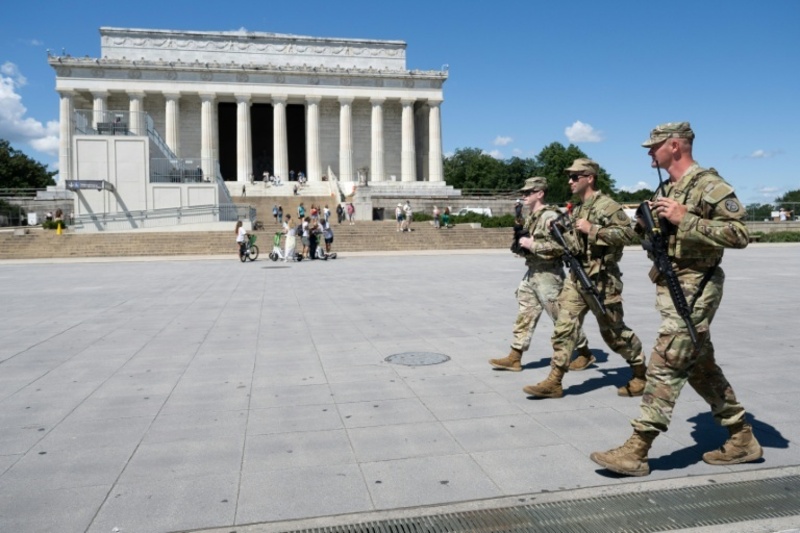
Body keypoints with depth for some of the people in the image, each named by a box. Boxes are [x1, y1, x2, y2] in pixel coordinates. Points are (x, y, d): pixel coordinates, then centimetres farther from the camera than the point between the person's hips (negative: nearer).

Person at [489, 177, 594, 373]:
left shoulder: (550, 216, -16)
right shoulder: (531, 217, 13)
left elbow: (560, 245, -26)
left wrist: (532, 244, -23)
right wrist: (521, 243, 2)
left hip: (548, 274, -9)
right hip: (532, 273, 9)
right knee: (524, 316, 8)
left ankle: (585, 354, 19)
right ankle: (515, 357, 12)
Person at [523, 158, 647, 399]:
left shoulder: (607, 205, -11)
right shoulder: (577, 209, 15)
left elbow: (628, 233, -20)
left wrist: (593, 229, -22)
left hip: (601, 280, -7)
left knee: (614, 331, 5)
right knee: (564, 327, 0)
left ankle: (641, 372, 27)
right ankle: (554, 382, 2)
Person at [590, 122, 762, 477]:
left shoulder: (709, 185, -12)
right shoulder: (671, 189, 16)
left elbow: (739, 235, -19)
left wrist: (685, 219, -23)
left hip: (693, 291, -10)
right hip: (672, 287, 10)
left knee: (664, 368, -9)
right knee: (701, 368, 15)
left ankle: (636, 451, -3)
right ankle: (742, 438, 28)